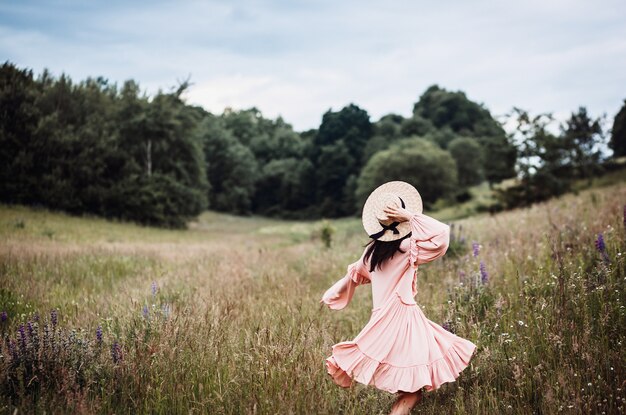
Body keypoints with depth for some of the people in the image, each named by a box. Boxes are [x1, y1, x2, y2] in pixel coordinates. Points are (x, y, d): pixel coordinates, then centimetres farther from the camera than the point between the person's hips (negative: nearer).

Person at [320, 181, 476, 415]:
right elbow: (442, 233, -22)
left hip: (382, 319, 7)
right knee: (414, 387, -3)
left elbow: (355, 274, 23)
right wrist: (413, 217, -17)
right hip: (402, 318, -7)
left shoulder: (373, 250, 7)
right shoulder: (407, 248, -13)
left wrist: (333, 293, 39)